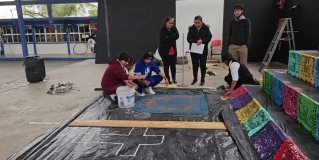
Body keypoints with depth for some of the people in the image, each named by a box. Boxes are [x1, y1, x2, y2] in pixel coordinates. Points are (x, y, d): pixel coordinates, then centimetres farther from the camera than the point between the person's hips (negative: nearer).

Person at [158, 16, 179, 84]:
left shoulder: (173, 28, 3)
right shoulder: (162, 30, -9)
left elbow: (177, 36, -12)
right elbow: (164, 40, -20)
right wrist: (172, 38, -13)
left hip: (173, 50, 4)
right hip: (165, 51, -4)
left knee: (173, 65, 9)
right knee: (166, 65, 5)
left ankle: (174, 78, 24)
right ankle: (168, 79, 16)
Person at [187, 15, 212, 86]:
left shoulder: (206, 28, -3)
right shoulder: (191, 28, -1)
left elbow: (209, 37, -8)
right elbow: (189, 39, -8)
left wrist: (202, 40, -24)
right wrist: (196, 41, -23)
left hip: (203, 50, -1)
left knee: (203, 65, 5)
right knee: (195, 65, 10)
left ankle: (202, 80, 18)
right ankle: (195, 79, 25)